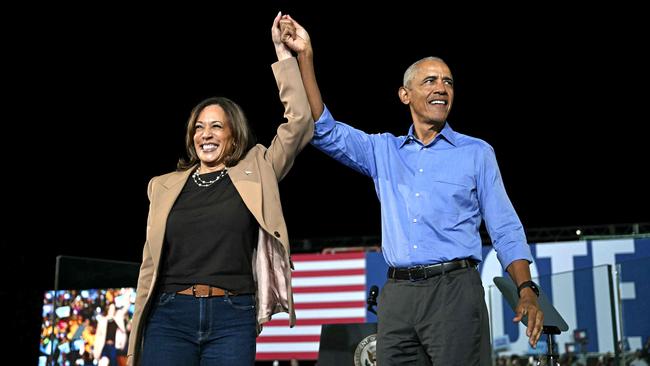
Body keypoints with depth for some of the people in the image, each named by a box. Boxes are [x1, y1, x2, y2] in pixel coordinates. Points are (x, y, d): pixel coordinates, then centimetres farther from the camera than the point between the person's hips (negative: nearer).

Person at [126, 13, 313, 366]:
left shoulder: (255, 174, 8)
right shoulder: (166, 185, 14)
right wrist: (137, 329, 12)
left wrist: (283, 53, -1)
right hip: (170, 317, 2)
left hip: (232, 318, -1)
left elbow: (299, 124, -1)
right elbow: (152, 261, 15)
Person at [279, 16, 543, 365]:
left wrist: (526, 290, -10)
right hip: (396, 293, 3)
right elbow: (325, 132, 4)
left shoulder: (477, 152, 8)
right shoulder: (383, 150, 15)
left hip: (454, 289, -2)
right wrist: (305, 57, -2)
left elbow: (505, 230, 5)